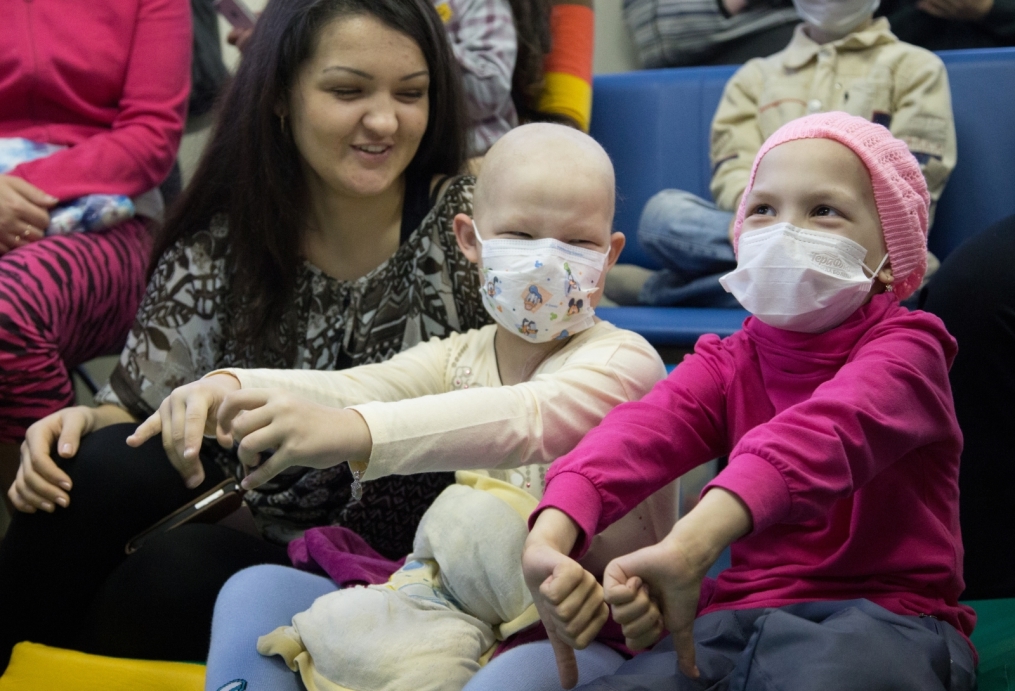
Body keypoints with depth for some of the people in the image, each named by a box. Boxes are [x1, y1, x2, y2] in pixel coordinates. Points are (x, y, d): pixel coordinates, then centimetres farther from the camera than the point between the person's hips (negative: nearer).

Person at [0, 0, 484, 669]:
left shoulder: (468, 226, -10)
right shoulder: (221, 240, -2)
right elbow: (141, 408, 3)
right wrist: (86, 424, -19)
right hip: (250, 533, 3)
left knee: (181, 566, -28)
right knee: (107, 463, -24)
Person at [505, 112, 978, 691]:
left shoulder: (903, 349, -2)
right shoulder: (727, 363, 13)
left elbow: (820, 436, -26)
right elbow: (638, 434, -12)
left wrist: (691, 546, -47)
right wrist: (549, 539, -35)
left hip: (880, 613, -3)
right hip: (740, 614, 4)